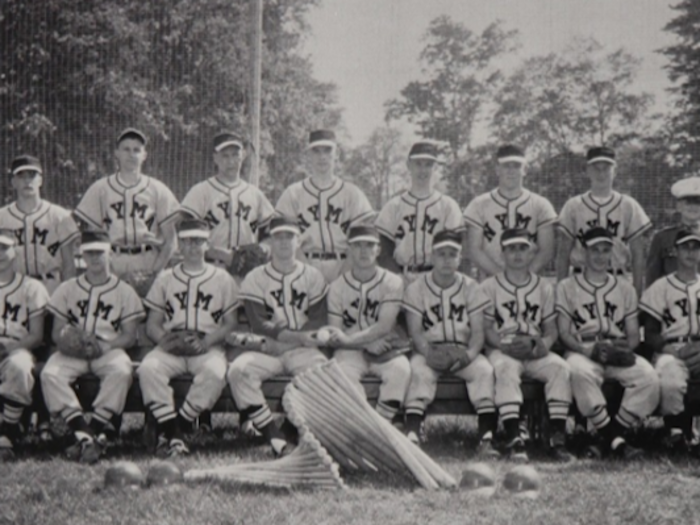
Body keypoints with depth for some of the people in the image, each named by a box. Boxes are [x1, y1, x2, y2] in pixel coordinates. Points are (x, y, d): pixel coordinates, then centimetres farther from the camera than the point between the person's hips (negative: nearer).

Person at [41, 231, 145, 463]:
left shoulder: (124, 291, 9)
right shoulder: (67, 289, 14)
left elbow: (129, 336, 4)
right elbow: (56, 332, 12)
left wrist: (104, 346, -15)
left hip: (109, 350, -2)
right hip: (73, 352, 2)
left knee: (121, 371, -36)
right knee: (50, 373, -30)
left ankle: (93, 432, -30)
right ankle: (83, 433, -32)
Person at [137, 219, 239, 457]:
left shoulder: (222, 279, 12)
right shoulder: (165, 279, 17)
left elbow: (231, 323, 7)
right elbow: (152, 323, 14)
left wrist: (206, 341, -11)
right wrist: (163, 338, -9)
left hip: (207, 348, -1)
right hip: (170, 348, 2)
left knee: (215, 372, -36)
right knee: (148, 368, -31)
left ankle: (177, 428, -23)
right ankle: (174, 434, -28)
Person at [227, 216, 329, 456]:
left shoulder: (313, 276, 8)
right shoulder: (254, 279, 4)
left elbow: (319, 321, 1)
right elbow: (259, 325, -8)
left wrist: (279, 333, -16)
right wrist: (299, 337, -22)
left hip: (302, 352, 0)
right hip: (267, 351, 0)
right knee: (238, 369, -30)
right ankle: (277, 440, -30)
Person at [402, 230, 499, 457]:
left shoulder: (470, 287, 7)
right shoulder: (416, 288, 2)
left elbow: (478, 330, 1)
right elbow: (415, 330, -4)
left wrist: (471, 353, -20)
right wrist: (430, 354, -24)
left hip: (462, 351, 2)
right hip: (429, 351, -1)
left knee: (484, 370, -27)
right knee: (419, 371, -33)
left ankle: (486, 439, -30)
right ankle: (412, 437, -40)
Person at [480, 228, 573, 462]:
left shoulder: (544, 287, 16)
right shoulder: (489, 286, 8)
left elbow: (551, 329, 11)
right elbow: (485, 328, 0)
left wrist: (543, 344, -12)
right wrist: (505, 345, -18)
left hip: (535, 352, 3)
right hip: (501, 349, -3)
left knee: (560, 367, -27)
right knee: (506, 368, -36)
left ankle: (558, 438, -27)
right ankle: (514, 439, -42)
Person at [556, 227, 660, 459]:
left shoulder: (625, 287, 19)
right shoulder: (566, 287, 11)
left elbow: (633, 334, 14)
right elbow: (563, 333, 2)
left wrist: (625, 348, -11)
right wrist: (588, 350, -18)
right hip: (582, 352, -2)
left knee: (648, 375, -29)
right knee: (580, 372, -39)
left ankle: (610, 435, -21)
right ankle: (615, 440, -32)